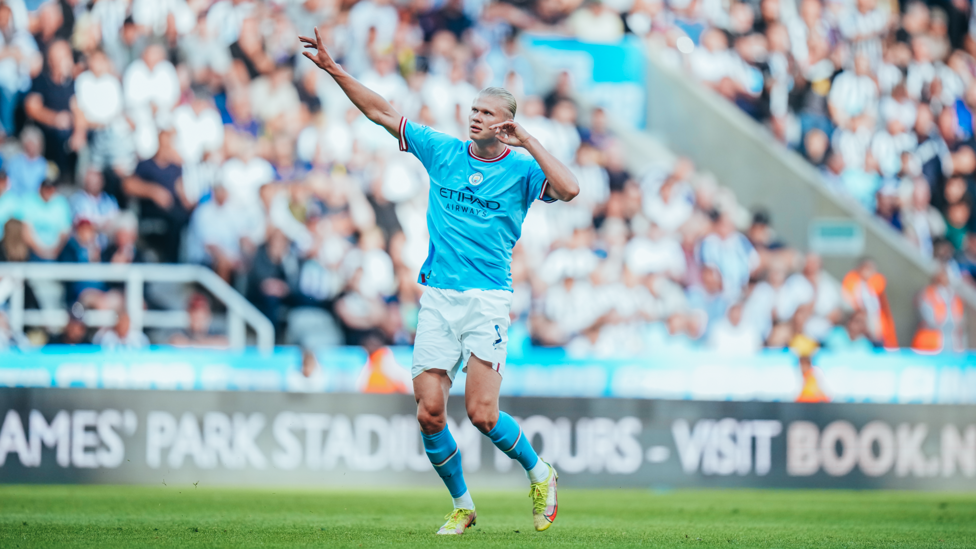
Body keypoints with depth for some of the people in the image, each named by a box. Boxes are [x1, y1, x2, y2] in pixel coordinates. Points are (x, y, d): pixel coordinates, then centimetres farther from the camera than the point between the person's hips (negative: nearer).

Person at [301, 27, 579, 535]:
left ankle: (539, 473, 13)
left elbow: (568, 189, -18)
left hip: (487, 298, -3)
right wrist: (332, 68, 7)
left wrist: (528, 141, -16)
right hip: (437, 298, 4)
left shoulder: (522, 171, 1)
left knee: (481, 413, -13)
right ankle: (462, 506, 14)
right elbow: (382, 112, 12)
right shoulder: (442, 151, 10)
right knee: (429, 412, -5)